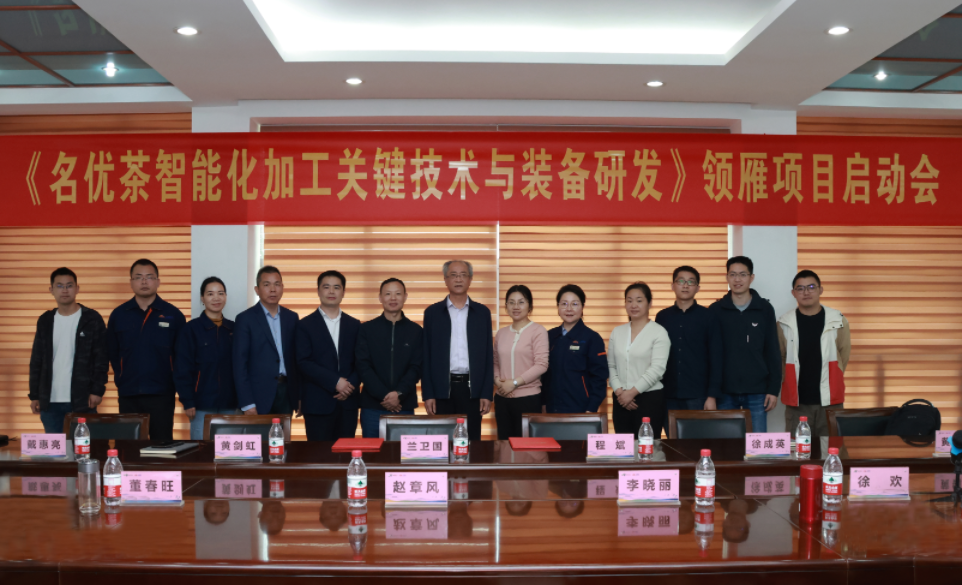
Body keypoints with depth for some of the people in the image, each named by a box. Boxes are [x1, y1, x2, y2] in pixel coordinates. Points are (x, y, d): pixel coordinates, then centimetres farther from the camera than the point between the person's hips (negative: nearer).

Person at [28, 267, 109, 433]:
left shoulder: (92, 319, 0)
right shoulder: (45, 321, 11)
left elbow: (101, 359, -2)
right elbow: (36, 361, 13)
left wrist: (97, 390, -9)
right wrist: (34, 395, 9)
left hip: (83, 401, -3)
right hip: (50, 402, 4)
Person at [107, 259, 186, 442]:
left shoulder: (173, 315, 1)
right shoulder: (118, 315, 6)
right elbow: (112, 353, 13)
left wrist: (173, 381, 1)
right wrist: (121, 379, 8)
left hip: (161, 394, -2)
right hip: (128, 395, 2)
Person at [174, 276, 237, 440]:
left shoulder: (233, 329, 9)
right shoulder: (192, 329, -2)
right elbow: (182, 369, -5)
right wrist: (188, 402, -10)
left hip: (230, 405, 4)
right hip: (202, 406, -3)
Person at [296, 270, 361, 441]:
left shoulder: (354, 325, 13)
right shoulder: (305, 325, 2)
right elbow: (303, 363, -7)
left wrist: (351, 385, -8)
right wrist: (335, 382, -14)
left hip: (348, 403, 3)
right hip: (317, 404, -3)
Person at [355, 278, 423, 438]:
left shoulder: (416, 331, 7)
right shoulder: (367, 329, 5)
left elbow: (416, 368, 2)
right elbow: (363, 366, -2)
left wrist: (399, 393, -13)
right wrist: (384, 395, -12)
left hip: (405, 406, 0)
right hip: (372, 406, 0)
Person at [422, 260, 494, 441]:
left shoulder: (482, 312, 8)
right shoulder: (432, 312, 6)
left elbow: (488, 356, 6)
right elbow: (426, 356, 4)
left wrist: (487, 393, 0)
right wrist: (427, 394, -3)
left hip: (472, 388, 1)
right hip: (441, 388, 0)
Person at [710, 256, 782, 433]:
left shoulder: (765, 309, 5)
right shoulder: (716, 310, 4)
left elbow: (773, 352, 6)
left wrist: (774, 389, -1)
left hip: (757, 393, 0)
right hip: (725, 393, 0)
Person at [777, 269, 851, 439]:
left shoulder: (838, 321, 3)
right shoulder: (784, 323, 2)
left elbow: (844, 355, 11)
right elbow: (779, 358, 10)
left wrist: (830, 381, 12)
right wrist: (790, 381, 9)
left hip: (830, 400, 0)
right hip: (797, 401, 0)